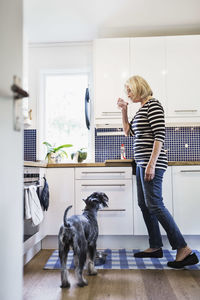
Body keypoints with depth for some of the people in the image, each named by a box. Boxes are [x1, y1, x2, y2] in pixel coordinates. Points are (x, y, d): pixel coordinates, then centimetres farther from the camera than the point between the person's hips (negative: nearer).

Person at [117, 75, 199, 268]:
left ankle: (184, 250, -4)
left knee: (154, 205, -11)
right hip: (141, 163, 10)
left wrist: (151, 164, -23)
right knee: (144, 205, 10)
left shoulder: (153, 105, -9)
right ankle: (155, 247, 21)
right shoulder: (141, 109, 19)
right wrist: (124, 110, 16)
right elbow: (128, 131, 25)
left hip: (151, 163, -10)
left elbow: (160, 136, -17)